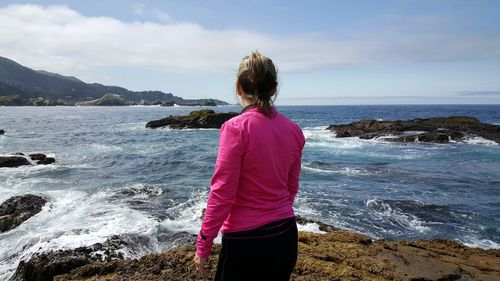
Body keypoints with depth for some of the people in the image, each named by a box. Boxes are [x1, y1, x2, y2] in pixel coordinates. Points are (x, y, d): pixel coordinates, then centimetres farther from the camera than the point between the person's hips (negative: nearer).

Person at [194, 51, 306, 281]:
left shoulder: (236, 128, -18)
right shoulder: (293, 130, -1)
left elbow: (222, 193, -17)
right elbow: (292, 187, 9)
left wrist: (203, 245, -7)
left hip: (246, 239, -6)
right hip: (286, 237, 6)